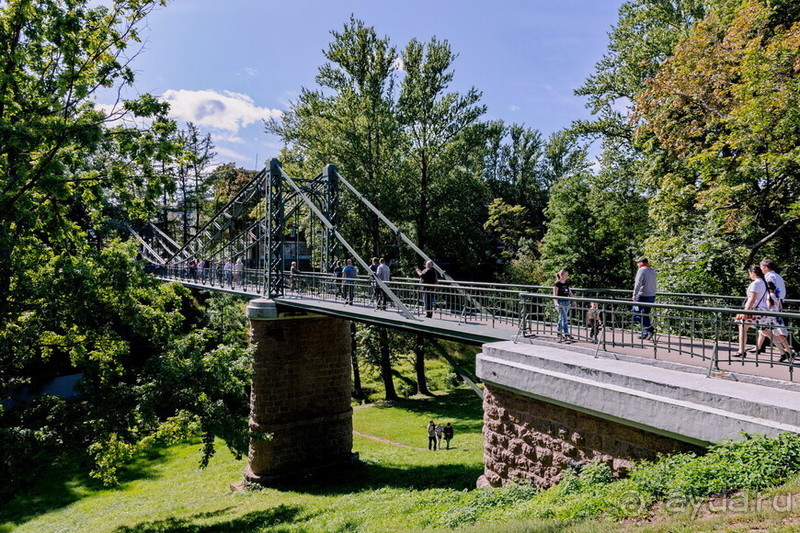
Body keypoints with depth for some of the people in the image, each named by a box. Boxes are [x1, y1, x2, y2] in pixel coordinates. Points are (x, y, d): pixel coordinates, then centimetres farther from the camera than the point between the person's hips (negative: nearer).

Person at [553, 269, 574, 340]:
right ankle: (566, 333, -10)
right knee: (564, 318, -11)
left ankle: (559, 333, 20)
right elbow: (555, 295, -13)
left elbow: (570, 293, 18)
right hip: (560, 302, -6)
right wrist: (557, 303, -23)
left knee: (561, 318, 12)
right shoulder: (557, 284, -9)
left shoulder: (567, 283, 11)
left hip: (567, 302, 6)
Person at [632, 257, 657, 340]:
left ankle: (650, 329, -13)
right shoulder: (652, 271, 14)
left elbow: (638, 284, -19)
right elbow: (654, 284, 19)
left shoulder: (642, 270, -11)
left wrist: (634, 295, -16)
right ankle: (645, 335, 14)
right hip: (652, 296, 8)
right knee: (645, 315, 13)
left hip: (643, 296, -8)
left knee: (637, 313, -3)